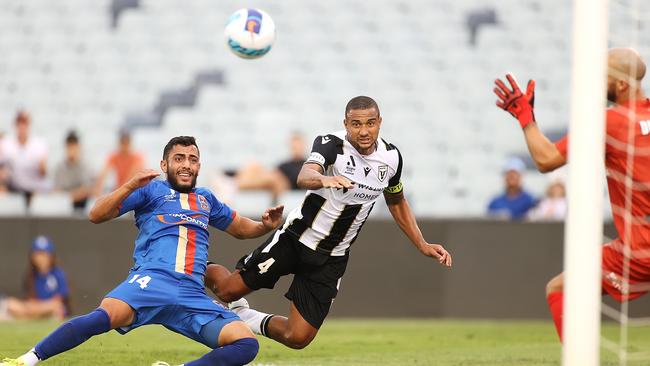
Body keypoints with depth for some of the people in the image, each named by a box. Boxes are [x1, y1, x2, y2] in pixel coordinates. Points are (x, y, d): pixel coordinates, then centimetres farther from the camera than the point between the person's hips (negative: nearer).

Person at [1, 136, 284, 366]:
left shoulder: (205, 199, 29)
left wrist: (266, 225, 20)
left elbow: (241, 228, 42)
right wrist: (130, 187, -10)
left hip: (193, 297, 5)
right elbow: (97, 215, 6)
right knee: (106, 316, -35)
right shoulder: (151, 190, 14)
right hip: (152, 280, -5)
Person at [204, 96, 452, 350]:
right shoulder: (332, 145, -21)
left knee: (298, 338, -5)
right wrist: (324, 179, -66)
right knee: (228, 290, -2)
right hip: (296, 239, -4)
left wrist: (423, 246, 10)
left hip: (331, 259, 4)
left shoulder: (391, 157, -4)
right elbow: (304, 176, -43)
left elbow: (397, 203, 16)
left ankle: (249, 320, 26)